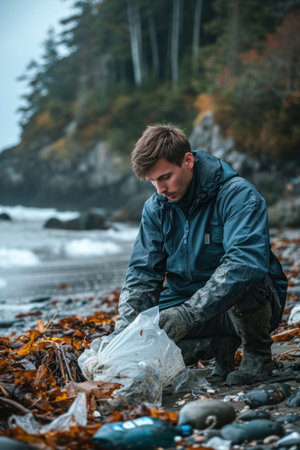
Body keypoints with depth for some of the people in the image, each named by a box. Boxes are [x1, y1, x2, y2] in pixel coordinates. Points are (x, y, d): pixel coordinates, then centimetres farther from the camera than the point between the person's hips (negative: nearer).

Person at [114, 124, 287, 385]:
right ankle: (224, 344, 4)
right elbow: (142, 272, 0)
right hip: (187, 300, 5)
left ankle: (258, 353, -7)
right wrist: (125, 327, -18)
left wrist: (188, 313, -43)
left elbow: (246, 262, -34)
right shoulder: (156, 208, 0)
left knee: (243, 284, -40)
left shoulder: (238, 195, -20)